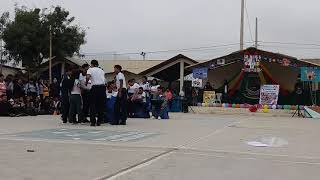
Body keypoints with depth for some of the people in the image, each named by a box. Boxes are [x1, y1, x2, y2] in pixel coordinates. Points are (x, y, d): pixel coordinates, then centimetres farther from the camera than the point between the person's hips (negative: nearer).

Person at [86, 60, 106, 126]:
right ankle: (99, 121, 11)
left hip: (95, 87, -3)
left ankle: (93, 121, 2)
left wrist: (86, 83, 4)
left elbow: (88, 77, -12)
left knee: (93, 105, 4)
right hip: (102, 87, 3)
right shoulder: (101, 70, 19)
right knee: (101, 105, 10)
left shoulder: (90, 69, 6)